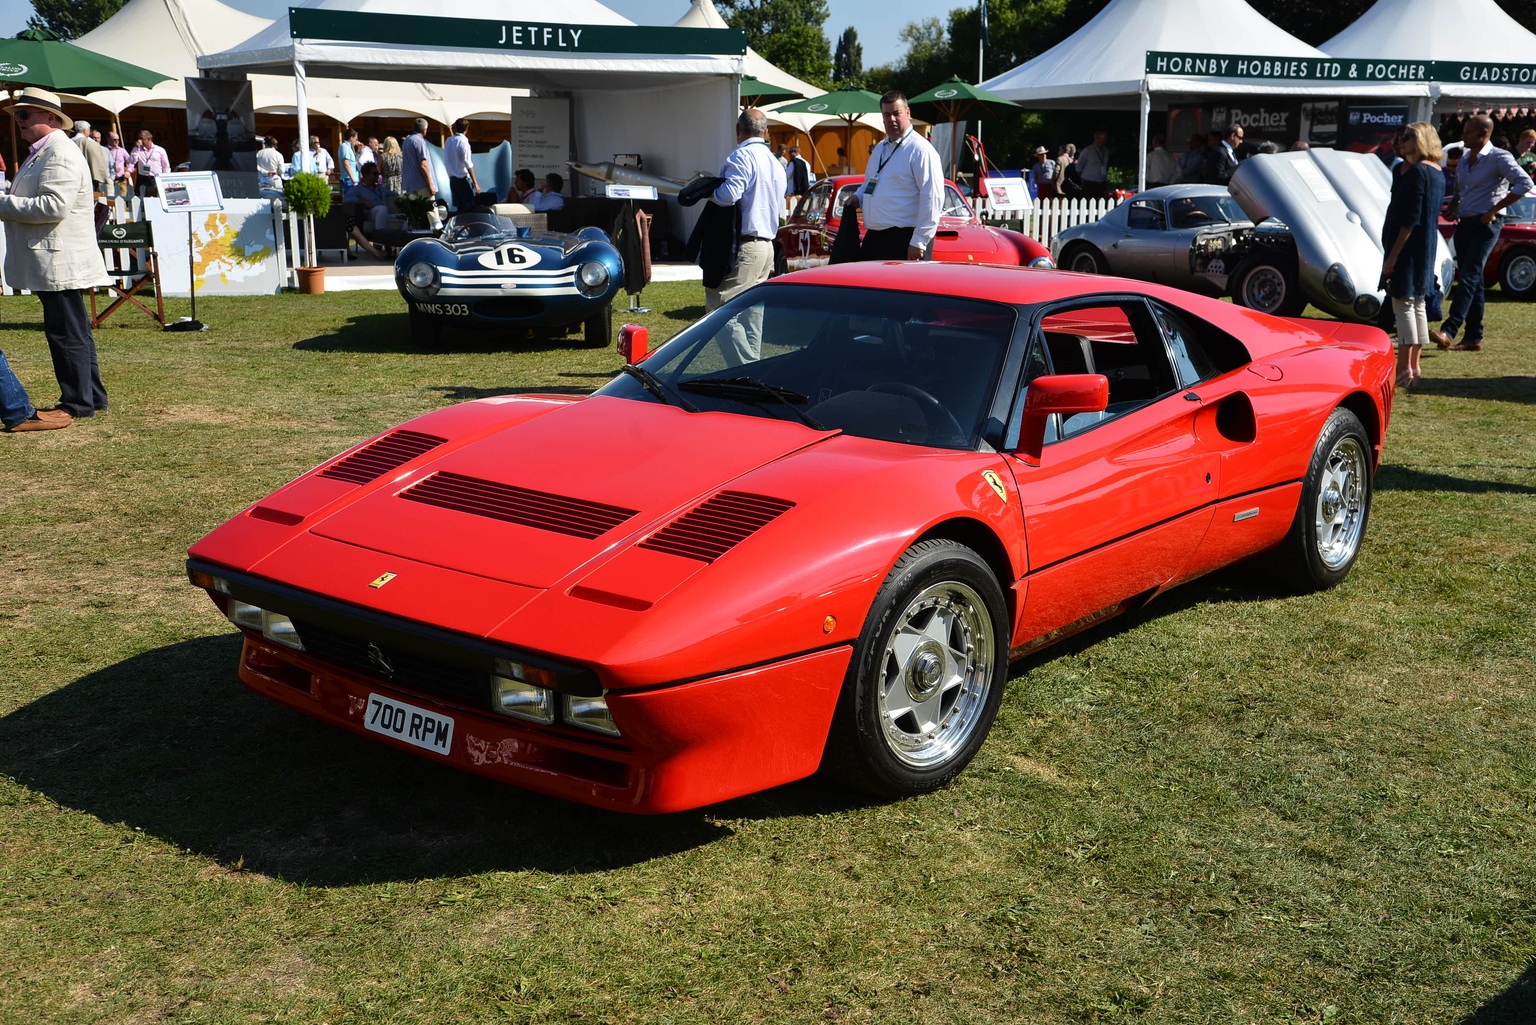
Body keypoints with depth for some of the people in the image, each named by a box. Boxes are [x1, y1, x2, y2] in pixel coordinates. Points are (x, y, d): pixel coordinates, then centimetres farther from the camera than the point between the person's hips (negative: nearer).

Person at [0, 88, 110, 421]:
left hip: (60, 263, -11)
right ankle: (93, 396, 22)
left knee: (66, 332, -5)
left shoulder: (60, 155, -15)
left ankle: (78, 403, 0)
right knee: (75, 331, 15)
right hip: (51, 263, 11)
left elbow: (54, 205, -26)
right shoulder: (42, 153, 19)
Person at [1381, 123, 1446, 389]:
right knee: (1418, 305, 12)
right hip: (1427, 248, 10)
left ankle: (1404, 368, -8)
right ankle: (1414, 367, 17)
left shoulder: (1417, 172, -15)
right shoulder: (1437, 173, 14)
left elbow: (1410, 219, -20)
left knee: (1403, 304, -7)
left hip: (1409, 248, -10)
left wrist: (1393, 255, -19)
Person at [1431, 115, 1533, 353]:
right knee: (1472, 280, 8)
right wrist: (1454, 209, 10)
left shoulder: (1498, 158, -8)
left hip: (1485, 224, -8)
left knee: (1469, 277, -17)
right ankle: (1473, 338, 11)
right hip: (1464, 224, 8)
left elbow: (1524, 183, -18)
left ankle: (1448, 331, -28)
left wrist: (1493, 210, -18)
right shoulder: (1465, 158, 15)